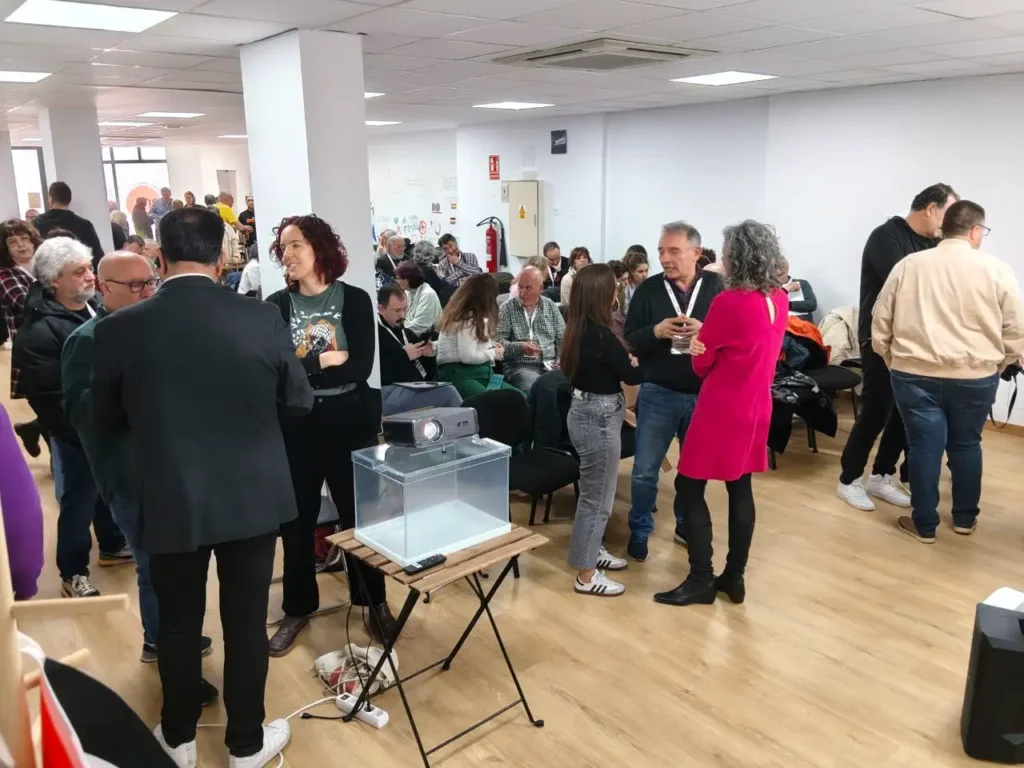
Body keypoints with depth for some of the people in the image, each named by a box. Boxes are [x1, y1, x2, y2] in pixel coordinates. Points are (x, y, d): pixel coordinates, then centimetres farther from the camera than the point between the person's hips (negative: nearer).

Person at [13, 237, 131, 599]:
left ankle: (113, 545, 43)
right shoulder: (38, 332, -20)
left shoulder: (97, 310, 3)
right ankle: (73, 573, 23)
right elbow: (49, 399, -22)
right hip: (76, 435, -7)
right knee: (78, 503, 6)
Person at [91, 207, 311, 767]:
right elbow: (299, 402, -1)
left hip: (170, 504, 1)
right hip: (252, 499, 0)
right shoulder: (262, 319, -12)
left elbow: (105, 425, 2)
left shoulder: (118, 330, -11)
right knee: (246, 624, 14)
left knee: (178, 625, 20)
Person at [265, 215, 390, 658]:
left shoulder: (354, 300, -3)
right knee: (296, 520, 10)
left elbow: (361, 369, -13)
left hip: (349, 422, -1)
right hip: (295, 427, 1)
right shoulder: (276, 306, 0)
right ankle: (298, 608, 28)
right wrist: (326, 360, -15)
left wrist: (300, 370, -13)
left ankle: (374, 600, 28)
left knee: (358, 514, 9)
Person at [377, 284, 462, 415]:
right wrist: (403, 356, -12)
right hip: (387, 394, -7)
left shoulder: (408, 334, 24)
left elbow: (428, 377, 22)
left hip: (418, 391, 7)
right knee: (447, 392, -25)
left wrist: (429, 357, 2)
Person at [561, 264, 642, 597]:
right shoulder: (600, 335, -22)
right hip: (600, 417, -9)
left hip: (585, 410, 9)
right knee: (598, 495, 2)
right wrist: (633, 361, 6)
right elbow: (632, 375, -15)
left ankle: (592, 550, 38)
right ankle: (586, 574, 13)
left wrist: (624, 358, -2)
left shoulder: (577, 330, 4)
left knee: (594, 490, 23)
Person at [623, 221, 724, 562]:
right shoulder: (648, 289, -4)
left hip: (704, 394, 1)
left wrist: (706, 331, -25)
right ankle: (639, 531, 26)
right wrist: (656, 332, -22)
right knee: (645, 470, 7)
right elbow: (629, 341, -4)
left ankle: (686, 523, 39)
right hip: (658, 394, 0)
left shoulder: (716, 287, -5)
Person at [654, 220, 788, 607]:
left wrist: (700, 343, 12)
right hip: (756, 407, 8)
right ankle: (735, 577, 23)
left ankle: (701, 581, 9)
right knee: (740, 488, 15)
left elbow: (702, 363, -9)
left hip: (722, 409, -8)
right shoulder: (779, 300, 2)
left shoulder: (728, 302, -20)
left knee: (689, 488, 3)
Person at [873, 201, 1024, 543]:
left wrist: (894, 361, 16)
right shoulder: (995, 269, -3)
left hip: (915, 374, 0)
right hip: (975, 377, 0)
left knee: (923, 446, 6)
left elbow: (880, 326, 4)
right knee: (966, 445, 16)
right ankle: (965, 519, 29)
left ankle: (924, 524, 15)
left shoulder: (908, 265, 2)